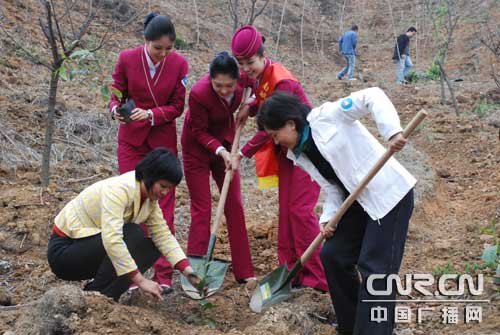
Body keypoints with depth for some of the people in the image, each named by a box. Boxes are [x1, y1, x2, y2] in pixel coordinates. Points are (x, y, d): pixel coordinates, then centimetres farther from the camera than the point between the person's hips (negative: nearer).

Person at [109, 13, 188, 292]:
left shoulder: (179, 64, -12)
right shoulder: (127, 59, -13)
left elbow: (176, 107, -7)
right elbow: (116, 95, -3)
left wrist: (150, 115, -25)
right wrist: (116, 110, -26)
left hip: (163, 141, 0)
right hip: (131, 141, 0)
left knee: (164, 206, 1)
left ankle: (164, 273, 7)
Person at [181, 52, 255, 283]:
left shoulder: (243, 80, -22)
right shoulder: (199, 93, -32)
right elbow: (200, 132, -19)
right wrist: (220, 150, -32)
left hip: (225, 143, 4)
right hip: (198, 148, -4)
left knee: (235, 206, 5)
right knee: (201, 209, -4)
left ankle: (244, 272, 11)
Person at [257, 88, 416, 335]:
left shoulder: (328, 115, -14)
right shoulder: (299, 155, 7)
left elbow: (373, 96, -19)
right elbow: (333, 187, 8)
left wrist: (392, 131, -32)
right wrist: (328, 217, -9)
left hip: (390, 194, -9)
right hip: (358, 202, 9)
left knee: (374, 269, -10)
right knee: (332, 256, 9)